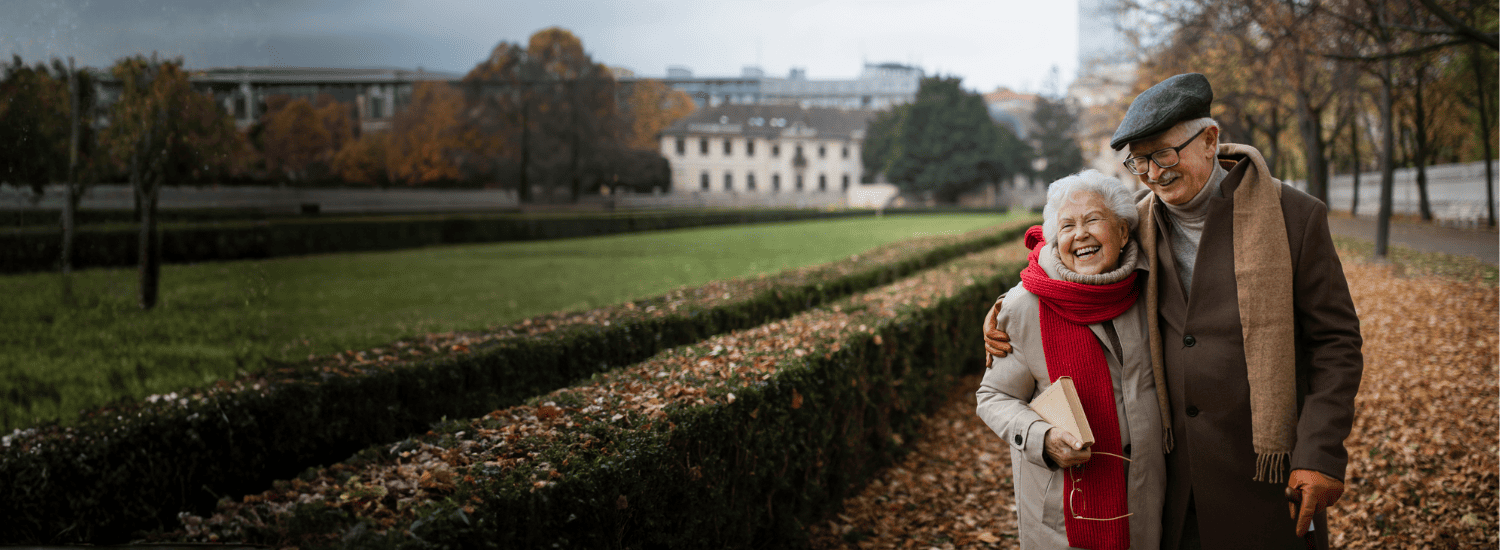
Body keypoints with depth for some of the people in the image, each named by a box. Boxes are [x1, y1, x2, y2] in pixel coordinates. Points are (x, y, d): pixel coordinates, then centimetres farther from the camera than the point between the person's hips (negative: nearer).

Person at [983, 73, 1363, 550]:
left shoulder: (1294, 217, -9)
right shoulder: (1142, 223, 3)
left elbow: (1335, 342, -7)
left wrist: (1322, 454, -13)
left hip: (1267, 468, -3)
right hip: (1174, 465, 4)